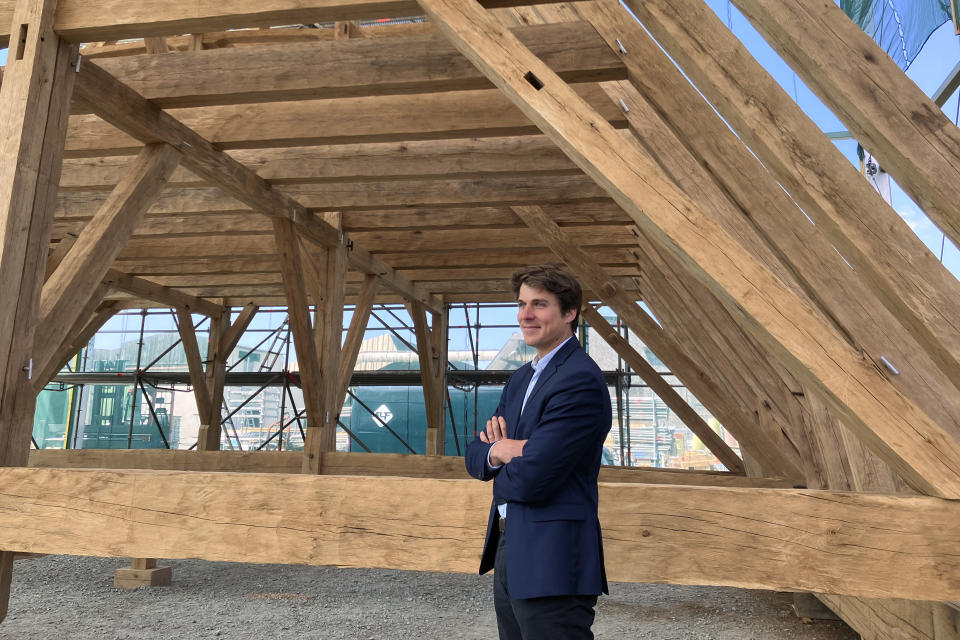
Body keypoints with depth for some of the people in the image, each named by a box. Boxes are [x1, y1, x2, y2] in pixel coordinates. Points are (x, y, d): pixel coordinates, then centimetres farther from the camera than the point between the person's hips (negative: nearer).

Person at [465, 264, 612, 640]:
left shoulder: (581, 380, -19)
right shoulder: (521, 378, 12)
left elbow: (530, 478, -24)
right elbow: (474, 455, 9)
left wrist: (496, 459, -2)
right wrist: (499, 450, -14)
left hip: (551, 563, -9)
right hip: (508, 551, 9)